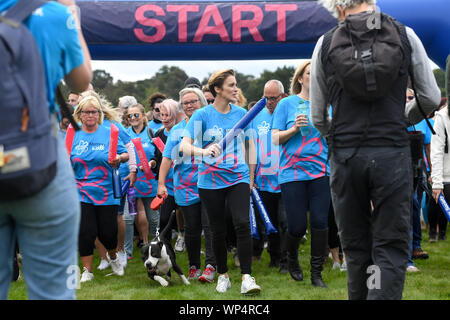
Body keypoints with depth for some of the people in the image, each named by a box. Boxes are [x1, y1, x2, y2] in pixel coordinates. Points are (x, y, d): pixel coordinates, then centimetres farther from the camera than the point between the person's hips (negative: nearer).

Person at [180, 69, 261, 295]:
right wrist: (203, 151, -33)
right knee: (218, 231, 7)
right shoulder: (202, 115, -4)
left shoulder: (241, 113, 6)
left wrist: (251, 177, 18)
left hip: (238, 178, 1)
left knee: (242, 223, -15)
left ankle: (246, 277, -14)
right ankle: (223, 275, 24)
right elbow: (184, 146, -13)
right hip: (210, 181, -1)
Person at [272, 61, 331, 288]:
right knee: (297, 226, -2)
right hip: (292, 173, -2)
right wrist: (294, 128, -15)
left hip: (321, 171, 2)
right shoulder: (287, 104, 4)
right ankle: (292, 257, 30)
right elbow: (275, 139, 1)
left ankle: (316, 273, 7)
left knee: (320, 222, -5)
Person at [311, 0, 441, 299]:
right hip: (392, 152, -1)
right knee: (391, 251, 1)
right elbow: (431, 98, 4)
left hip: (345, 156, 1)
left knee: (356, 249, 12)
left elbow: (318, 117, 6)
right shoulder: (405, 35, 1)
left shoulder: (326, 44, 2)